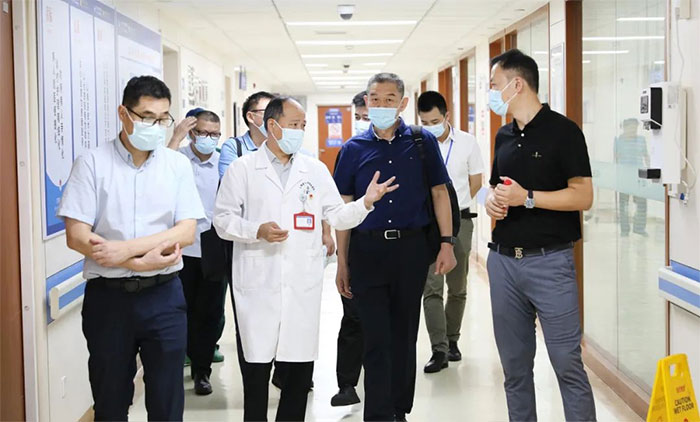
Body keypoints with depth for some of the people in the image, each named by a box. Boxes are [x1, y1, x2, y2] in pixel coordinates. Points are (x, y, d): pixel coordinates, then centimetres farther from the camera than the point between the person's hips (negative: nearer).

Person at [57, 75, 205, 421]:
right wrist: (140, 262, -17)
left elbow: (187, 231, -5)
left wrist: (126, 248, -17)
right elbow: (77, 237, -8)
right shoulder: (92, 163, -3)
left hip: (164, 294, 1)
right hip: (108, 295, -1)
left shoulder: (177, 164, 3)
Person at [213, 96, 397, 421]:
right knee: (256, 366, 4)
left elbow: (337, 216, 9)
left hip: (304, 286, 2)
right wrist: (258, 231, -14)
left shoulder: (316, 170, 12)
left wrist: (366, 201, -8)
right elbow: (223, 219, 1)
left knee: (300, 365, 6)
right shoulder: (242, 169, 4)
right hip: (258, 285, -2)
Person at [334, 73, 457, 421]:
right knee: (376, 338, -2)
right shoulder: (354, 149, 4)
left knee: (404, 335, 12)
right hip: (367, 250, 0)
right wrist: (342, 262, 3)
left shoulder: (423, 142, 3)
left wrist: (447, 243, -3)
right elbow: (344, 208, 5)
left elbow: (439, 193, 6)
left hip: (411, 248, 1)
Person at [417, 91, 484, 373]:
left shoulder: (467, 142, 1)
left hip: (460, 220, 2)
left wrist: (454, 204, 8)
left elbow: (476, 180, 11)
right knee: (432, 288, -8)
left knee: (457, 287, 11)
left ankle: (452, 341, 26)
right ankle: (439, 350, -6)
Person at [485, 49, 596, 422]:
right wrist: (492, 201, 1)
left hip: (549, 261, -6)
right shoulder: (505, 136, 14)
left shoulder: (562, 131, -6)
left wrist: (527, 197, -17)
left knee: (567, 363, -5)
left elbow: (583, 196, -11)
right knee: (514, 364, 11)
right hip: (503, 260, 7)